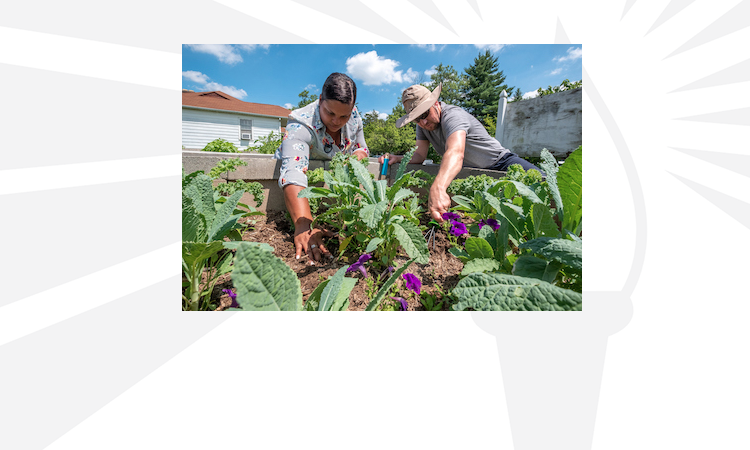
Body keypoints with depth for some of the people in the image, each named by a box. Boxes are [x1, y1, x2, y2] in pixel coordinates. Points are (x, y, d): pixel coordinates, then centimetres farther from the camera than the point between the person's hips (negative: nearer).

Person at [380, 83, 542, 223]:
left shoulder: (453, 116, -31)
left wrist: (438, 188, -69)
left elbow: (456, 153, -51)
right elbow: (420, 155, -4)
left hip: (499, 162, -7)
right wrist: (398, 158, -26)